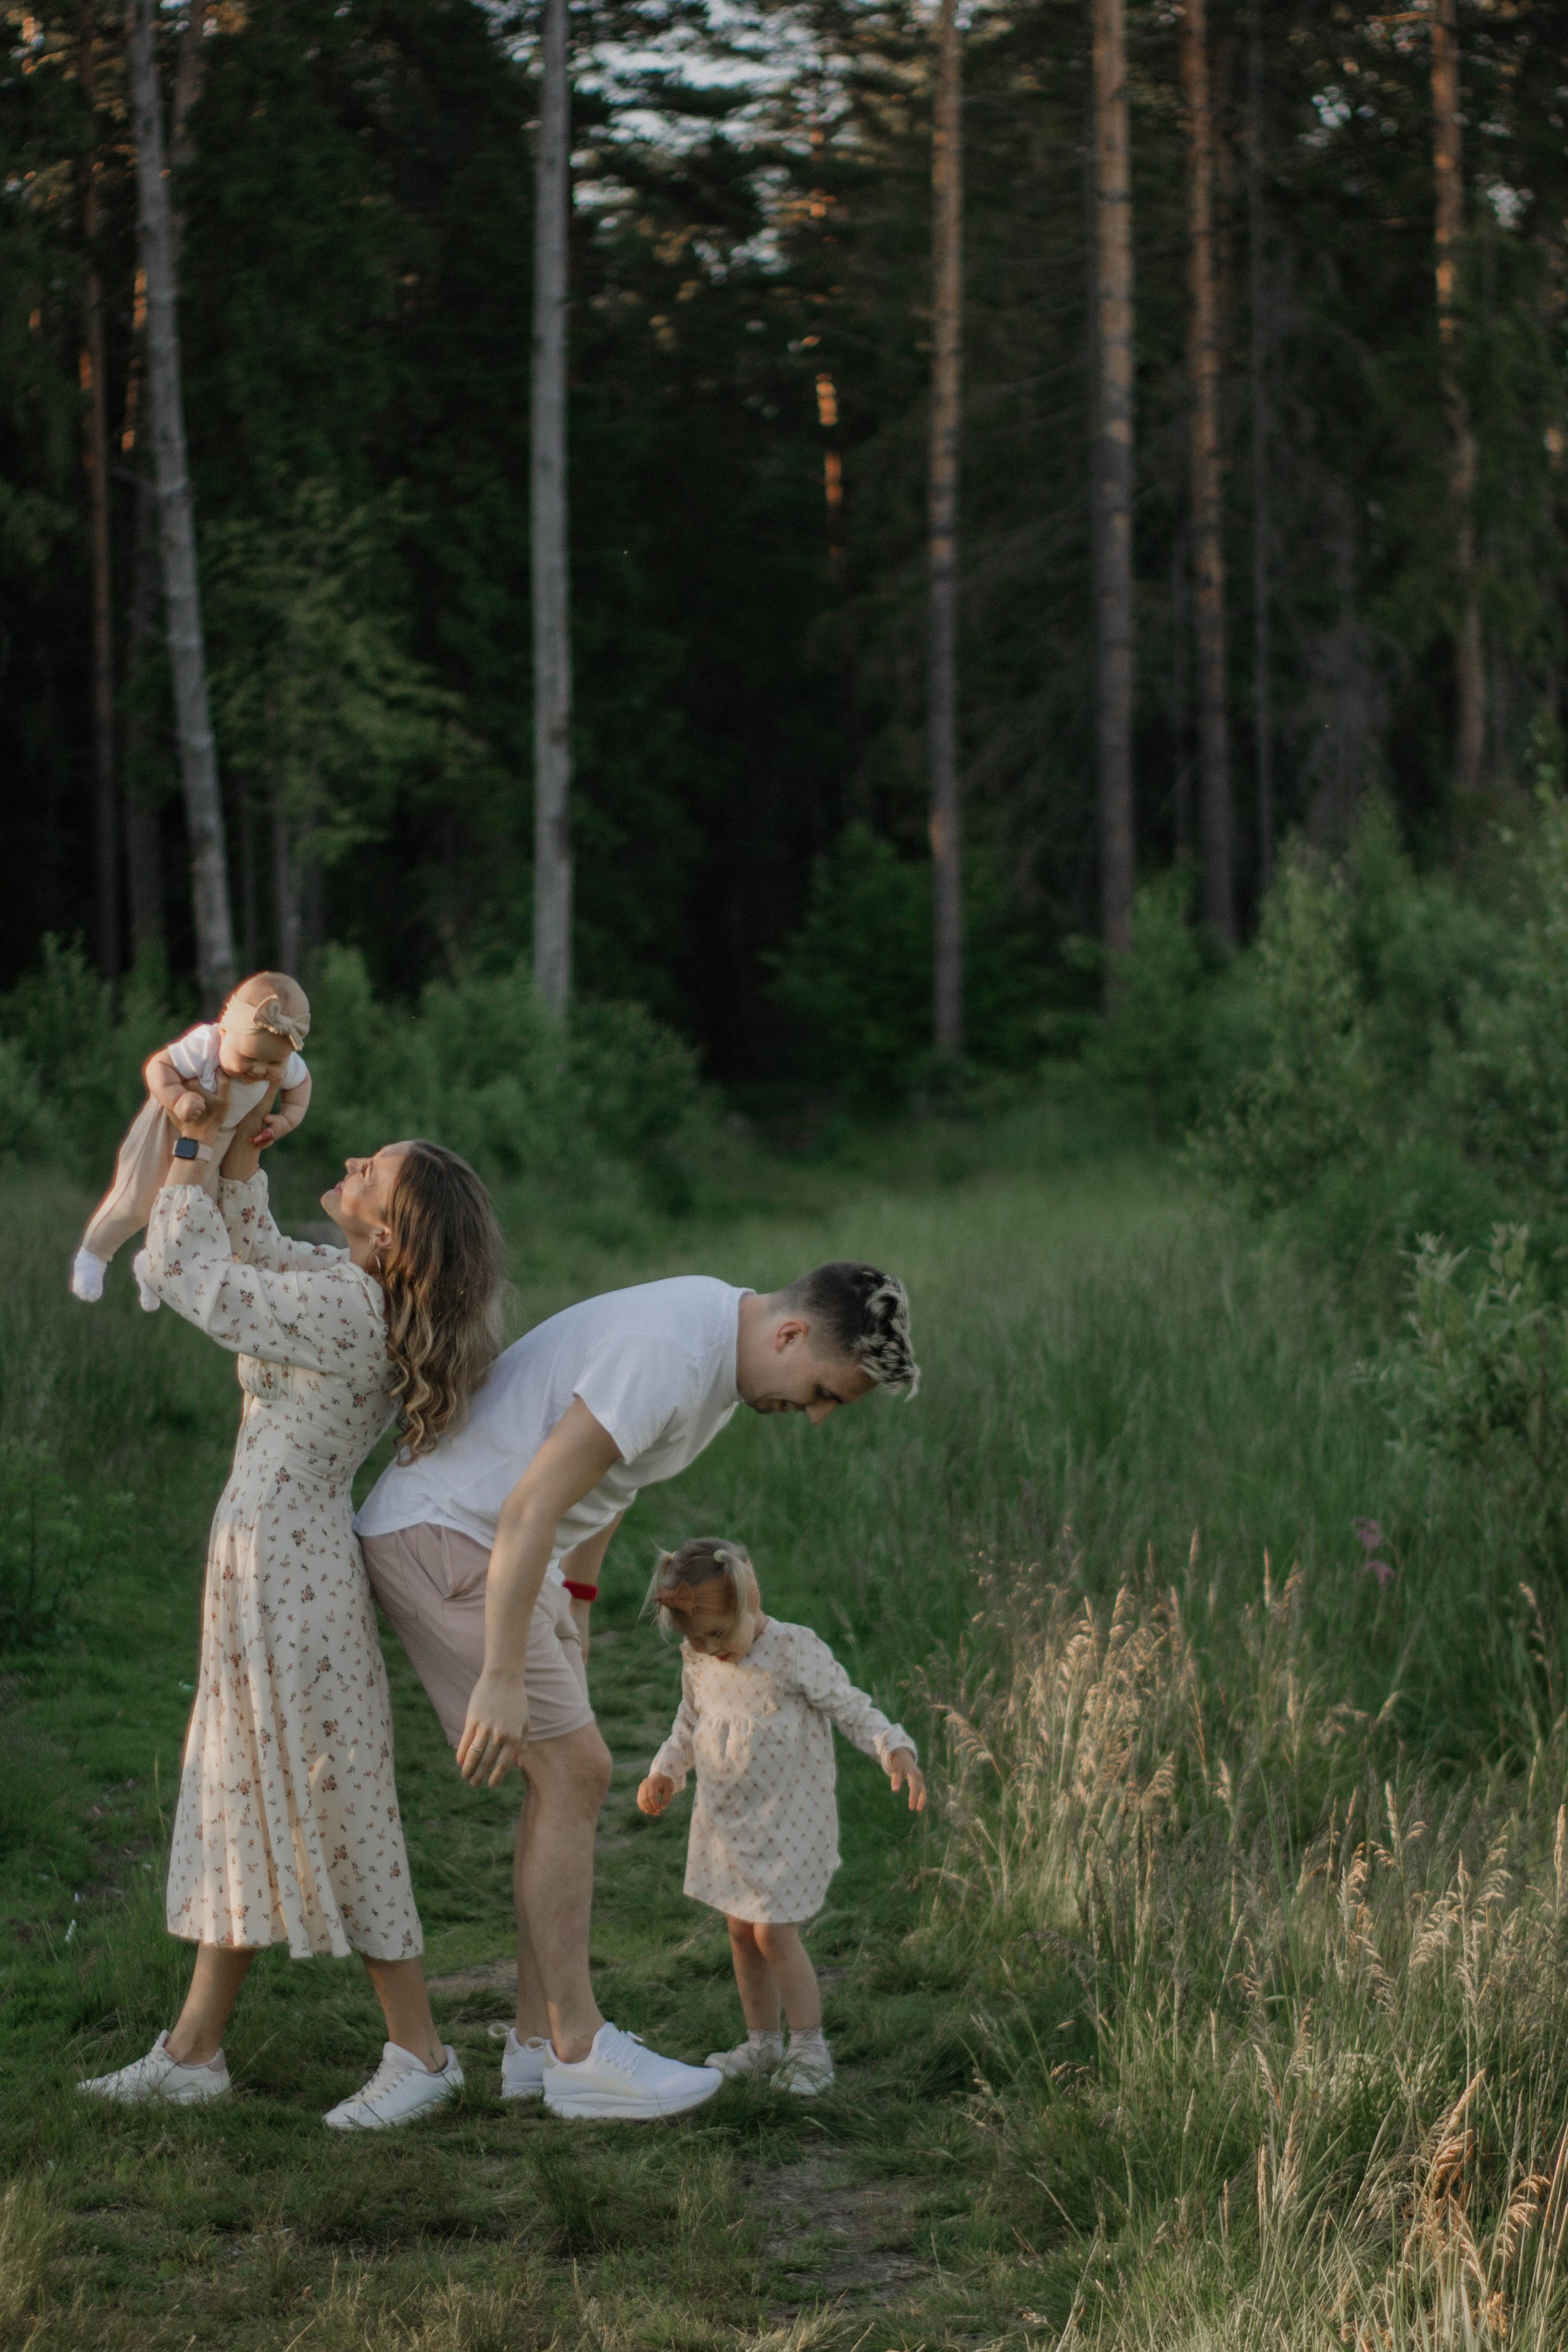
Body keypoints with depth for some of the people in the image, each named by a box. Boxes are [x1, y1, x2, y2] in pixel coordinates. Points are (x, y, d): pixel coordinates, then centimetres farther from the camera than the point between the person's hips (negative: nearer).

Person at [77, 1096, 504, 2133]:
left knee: (332, 1806, -1)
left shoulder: (346, 1308, -24)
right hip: (260, 1563, 10)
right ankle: (194, 2051, 22)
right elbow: (254, 1258, 23)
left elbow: (194, 1278, -15)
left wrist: (194, 1151, -5)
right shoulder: (360, 1294, 4)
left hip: (289, 1569, -10)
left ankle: (421, 2050, 9)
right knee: (239, 1801, 14)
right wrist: (239, 1160, 13)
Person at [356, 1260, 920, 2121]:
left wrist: (576, 1598, 23)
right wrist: (503, 1679, -27)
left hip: (492, 1540, 10)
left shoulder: (723, 1332, 6)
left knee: (571, 1778, 8)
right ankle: (579, 2051, -4)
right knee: (572, 1774, -10)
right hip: (442, 1533, -10)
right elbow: (530, 1508, -29)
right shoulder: (669, 1358, -27)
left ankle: (540, 2040, 12)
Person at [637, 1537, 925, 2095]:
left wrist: (896, 1751, -30)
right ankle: (763, 2040, 24)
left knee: (774, 1932, -9)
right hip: (726, 1818, 6)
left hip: (789, 1819, -6)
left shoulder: (795, 1650, -17)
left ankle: (809, 2047, 3)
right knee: (741, 1932, 10)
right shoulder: (698, 1660, 1)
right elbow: (690, 1724, 17)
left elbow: (853, 1710, -15)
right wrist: (664, 1772, 3)